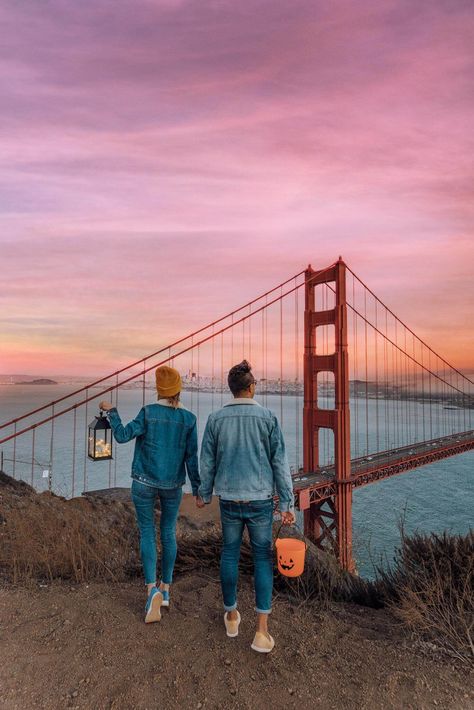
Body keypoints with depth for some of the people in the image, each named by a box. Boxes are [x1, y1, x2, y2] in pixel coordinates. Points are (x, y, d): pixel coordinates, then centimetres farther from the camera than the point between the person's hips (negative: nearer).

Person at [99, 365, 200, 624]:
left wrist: (111, 412, 3)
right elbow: (192, 457, -5)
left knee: (147, 534, 9)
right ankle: (165, 588, 29)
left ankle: (152, 588, -6)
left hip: (144, 483, -1)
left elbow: (123, 436, -11)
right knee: (169, 533, 18)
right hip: (173, 485, 2)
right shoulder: (189, 419, -8)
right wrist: (198, 488, 5)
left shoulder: (148, 412, -13)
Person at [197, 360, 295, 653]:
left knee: (230, 553, 21)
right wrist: (288, 504, -3)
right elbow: (280, 463, -10)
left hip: (229, 500, 2)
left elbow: (208, 462, 1)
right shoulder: (268, 417, -11)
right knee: (263, 557, 13)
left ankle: (231, 615, 37)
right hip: (260, 500, -2)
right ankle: (262, 631, 12)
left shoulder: (216, 419, -6)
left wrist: (204, 494, 17)